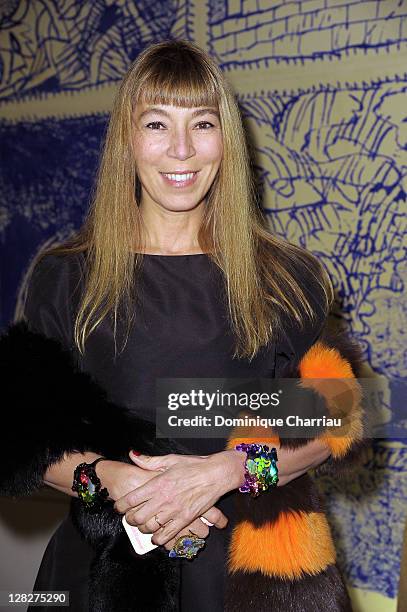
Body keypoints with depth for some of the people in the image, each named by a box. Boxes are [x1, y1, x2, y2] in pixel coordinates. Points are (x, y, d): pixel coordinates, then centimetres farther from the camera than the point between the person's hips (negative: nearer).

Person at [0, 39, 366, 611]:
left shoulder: (288, 279, -3)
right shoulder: (64, 277, -3)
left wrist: (223, 470, -18)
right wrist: (107, 477, -19)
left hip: (254, 559, 0)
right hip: (108, 561, 0)